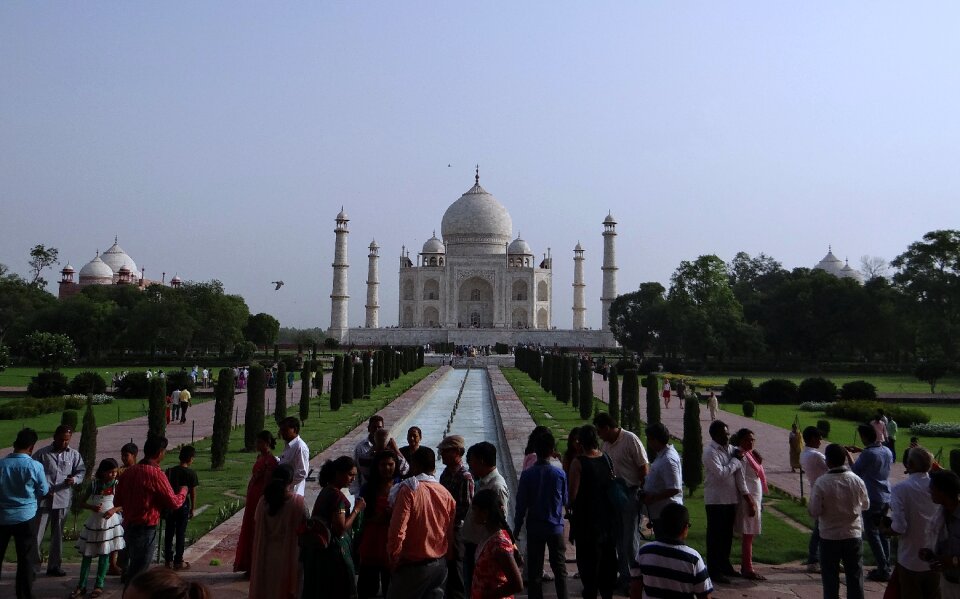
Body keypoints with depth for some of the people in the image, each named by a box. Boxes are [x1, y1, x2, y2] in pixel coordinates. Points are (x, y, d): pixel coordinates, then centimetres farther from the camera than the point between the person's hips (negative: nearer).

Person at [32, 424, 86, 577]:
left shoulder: (74, 455, 5)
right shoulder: (42, 453, -2)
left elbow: (81, 471, 10)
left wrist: (75, 479, -13)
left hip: (63, 500, 3)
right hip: (43, 499, -3)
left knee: (58, 534, 12)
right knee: (36, 534, -3)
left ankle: (54, 565, 22)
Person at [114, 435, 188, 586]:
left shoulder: (128, 471, 2)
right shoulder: (156, 474, -19)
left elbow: (117, 501, 11)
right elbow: (174, 503, -14)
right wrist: (183, 491, 5)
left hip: (128, 527, 7)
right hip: (145, 530, -7)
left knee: (132, 568, 22)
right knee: (138, 573, 2)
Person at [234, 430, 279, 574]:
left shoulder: (271, 460, -16)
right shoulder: (260, 457, 11)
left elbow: (266, 482, -19)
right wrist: (248, 500, 16)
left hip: (260, 498, -9)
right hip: (252, 498, 9)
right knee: (249, 531, 15)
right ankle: (250, 565, 27)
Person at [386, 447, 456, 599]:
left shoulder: (409, 490, -15)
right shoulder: (445, 493, 1)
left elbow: (397, 531, -18)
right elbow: (451, 531, 5)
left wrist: (394, 560, -6)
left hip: (414, 565, -5)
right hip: (440, 565, 5)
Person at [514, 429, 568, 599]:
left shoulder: (527, 475, -12)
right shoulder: (560, 474, -10)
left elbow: (521, 504, -8)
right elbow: (566, 501, 2)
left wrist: (516, 529, 3)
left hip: (534, 529, 0)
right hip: (556, 528, 0)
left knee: (535, 570, 9)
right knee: (560, 569, 13)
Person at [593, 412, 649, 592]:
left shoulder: (630, 439, -14)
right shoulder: (606, 444, 9)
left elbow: (644, 466, -13)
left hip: (631, 494, -7)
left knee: (630, 539, -1)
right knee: (619, 538, 14)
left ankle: (632, 579, 9)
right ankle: (624, 576, 26)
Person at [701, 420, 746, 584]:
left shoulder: (730, 448, 9)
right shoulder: (710, 452, -14)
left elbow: (738, 472, 5)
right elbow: (721, 473, -23)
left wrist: (743, 491, -6)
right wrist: (735, 460, -12)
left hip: (731, 498, 7)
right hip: (716, 500, -7)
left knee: (727, 533, 17)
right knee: (715, 535, 0)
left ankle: (724, 564, 32)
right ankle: (713, 570, 6)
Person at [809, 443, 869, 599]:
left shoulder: (821, 483, -18)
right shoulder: (856, 481, -7)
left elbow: (814, 511, -14)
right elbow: (866, 505, 8)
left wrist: (808, 506, 5)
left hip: (829, 537, -2)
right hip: (853, 535, 3)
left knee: (830, 577, 10)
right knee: (855, 576, 13)